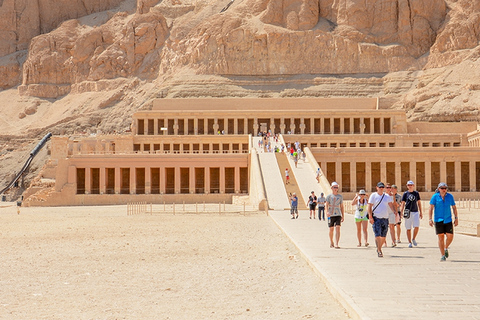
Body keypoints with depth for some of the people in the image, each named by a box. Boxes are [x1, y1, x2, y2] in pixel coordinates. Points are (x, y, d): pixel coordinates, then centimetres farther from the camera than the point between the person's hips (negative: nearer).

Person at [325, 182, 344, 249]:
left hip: (338, 215, 1)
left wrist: (343, 216, 9)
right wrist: (327, 212, -24)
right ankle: (331, 242, 29)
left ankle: (336, 244, -20)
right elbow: (326, 205, -6)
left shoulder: (340, 196, 10)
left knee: (337, 229, -13)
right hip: (331, 215, -1)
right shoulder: (329, 196, 3)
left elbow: (341, 207, 13)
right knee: (331, 229, 7)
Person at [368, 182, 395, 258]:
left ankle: (379, 249, 28)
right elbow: (370, 206, -4)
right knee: (377, 235, -13)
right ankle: (379, 251, -14)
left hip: (385, 218, 4)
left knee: (383, 236, 9)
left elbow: (391, 205, 8)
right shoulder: (373, 195, 1)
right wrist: (370, 217, -13)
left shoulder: (387, 196, 13)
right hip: (376, 218, -4)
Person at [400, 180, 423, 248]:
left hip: (415, 212, 1)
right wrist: (401, 212, -7)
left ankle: (413, 239, 12)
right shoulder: (405, 194, 4)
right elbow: (403, 203, 3)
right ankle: (410, 242, 9)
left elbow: (419, 203, 14)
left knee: (416, 227, -11)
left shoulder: (416, 193, 9)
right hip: (408, 212, -1)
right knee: (408, 228, 1)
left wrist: (421, 212, 11)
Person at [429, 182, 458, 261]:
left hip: (448, 220, 2)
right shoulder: (435, 196, -2)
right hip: (438, 220, -2)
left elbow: (454, 208, 10)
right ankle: (443, 255, 5)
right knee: (441, 237, -2)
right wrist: (430, 219, -12)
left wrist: (456, 218, 5)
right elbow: (431, 208, -4)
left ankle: (446, 248, 26)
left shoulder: (450, 196, 4)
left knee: (450, 237, -5)